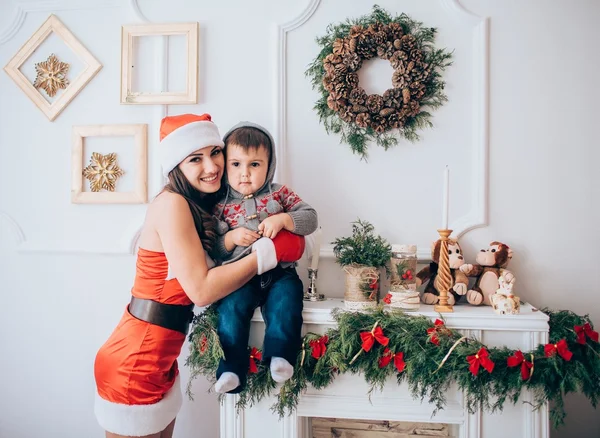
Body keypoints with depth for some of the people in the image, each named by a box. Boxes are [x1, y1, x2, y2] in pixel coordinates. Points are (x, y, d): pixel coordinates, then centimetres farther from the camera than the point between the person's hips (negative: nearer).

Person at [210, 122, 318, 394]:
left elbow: (311, 218, 2)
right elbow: (213, 250, 8)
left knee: (285, 301, -27)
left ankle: (280, 356, -13)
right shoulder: (221, 206, 8)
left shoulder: (279, 194, 9)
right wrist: (230, 238, -13)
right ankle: (232, 369, -14)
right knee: (230, 307, -24)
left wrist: (282, 219, -15)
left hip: (279, 271, 1)